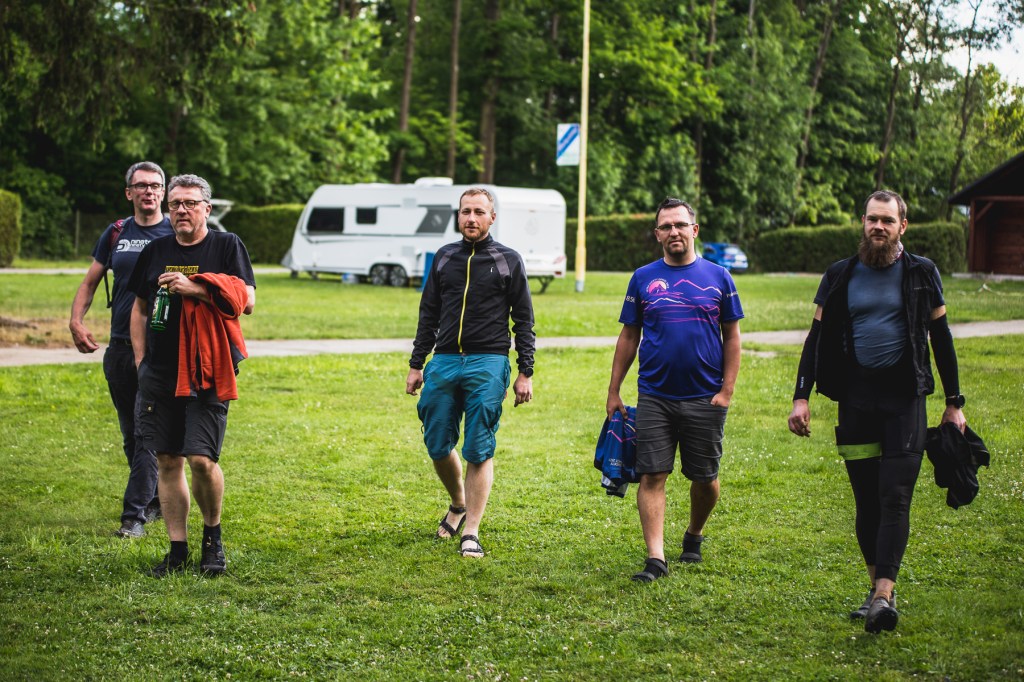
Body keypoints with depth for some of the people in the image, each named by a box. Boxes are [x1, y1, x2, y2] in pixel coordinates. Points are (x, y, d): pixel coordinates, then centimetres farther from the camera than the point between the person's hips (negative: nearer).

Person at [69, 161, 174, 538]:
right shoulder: (116, 234, 10)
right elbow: (90, 282, 15)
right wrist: (76, 322, -1)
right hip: (120, 346, 4)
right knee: (130, 432, 11)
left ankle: (135, 513, -8)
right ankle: (157, 499, 27)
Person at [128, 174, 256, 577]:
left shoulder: (227, 246, 2)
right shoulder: (155, 252, 14)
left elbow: (247, 301, -6)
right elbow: (139, 308, 21)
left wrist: (194, 289, -15)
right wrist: (141, 359, 11)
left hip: (207, 374, -4)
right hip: (159, 373, 4)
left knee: (202, 459, -12)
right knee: (168, 461, 4)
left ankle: (213, 537, 12)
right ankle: (177, 550, 12)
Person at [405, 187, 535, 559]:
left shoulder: (508, 260, 4)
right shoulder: (444, 257, 13)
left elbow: (524, 321, 4)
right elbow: (428, 315, 16)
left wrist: (525, 373, -2)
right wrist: (416, 365, 11)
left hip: (487, 364, -3)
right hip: (444, 362, 4)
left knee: (479, 451, -6)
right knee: (438, 447, 5)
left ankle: (471, 533, -2)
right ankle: (459, 505, 31)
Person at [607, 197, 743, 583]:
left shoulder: (717, 277, 3)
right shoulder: (644, 279, 5)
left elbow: (732, 337, 6)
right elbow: (628, 337, 10)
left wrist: (727, 390, -4)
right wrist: (614, 391, 6)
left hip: (705, 398, 0)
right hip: (654, 397, 0)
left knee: (705, 478, 8)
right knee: (652, 476, -7)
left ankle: (694, 536, 34)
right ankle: (655, 558, -7)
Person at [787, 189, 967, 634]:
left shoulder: (921, 274, 4)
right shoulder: (840, 276, 8)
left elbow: (941, 339, 9)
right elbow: (816, 338, 10)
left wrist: (954, 404, 8)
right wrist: (801, 397, 1)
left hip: (905, 398, -2)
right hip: (856, 398, 2)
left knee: (894, 498, -11)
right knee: (866, 502, 6)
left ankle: (883, 596, -17)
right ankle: (879, 589, 17)